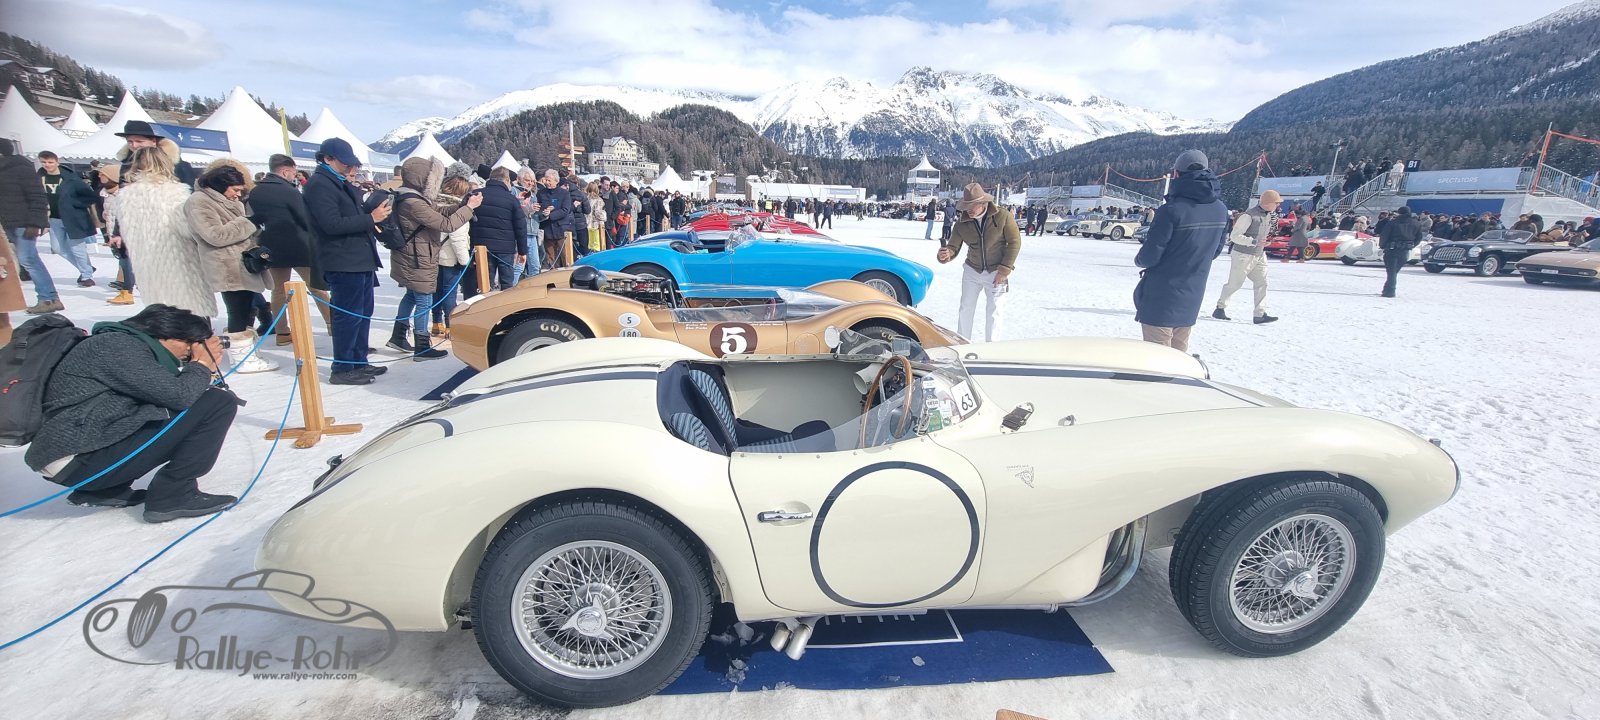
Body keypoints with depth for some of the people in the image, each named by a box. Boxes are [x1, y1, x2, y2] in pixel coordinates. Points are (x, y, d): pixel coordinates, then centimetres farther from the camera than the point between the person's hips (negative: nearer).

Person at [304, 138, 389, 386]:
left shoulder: (342, 184, 17)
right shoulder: (319, 185, -11)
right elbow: (332, 224, -21)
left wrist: (375, 210, 7)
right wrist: (371, 218, -21)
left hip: (361, 260, 10)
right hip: (343, 263, -10)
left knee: (363, 313, 15)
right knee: (349, 316, -6)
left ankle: (359, 362, 25)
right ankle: (342, 369, 2)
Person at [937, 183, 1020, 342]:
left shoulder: (1003, 216, -17)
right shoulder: (962, 224, -9)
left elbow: (1014, 242, -12)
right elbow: (953, 247, -11)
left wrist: (1004, 270, -15)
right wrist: (945, 255, -36)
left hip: (997, 272, -3)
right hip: (972, 271, 3)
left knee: (993, 312, 5)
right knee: (966, 309, 8)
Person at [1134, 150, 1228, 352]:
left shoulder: (1171, 211, -21)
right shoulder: (1220, 210, 2)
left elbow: (1149, 257, -18)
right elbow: (1215, 251, 13)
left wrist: (1138, 260, 3)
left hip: (1160, 301, -7)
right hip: (1191, 300, 7)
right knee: (1179, 357, 20)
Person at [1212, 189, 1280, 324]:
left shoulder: (1269, 215, 5)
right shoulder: (1249, 216, -21)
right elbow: (1235, 236, -21)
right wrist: (1255, 242, -26)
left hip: (1259, 255, 8)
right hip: (1244, 255, -8)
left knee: (1262, 283, -1)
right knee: (1234, 284, 1)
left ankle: (1260, 314, -2)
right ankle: (1220, 308, 17)